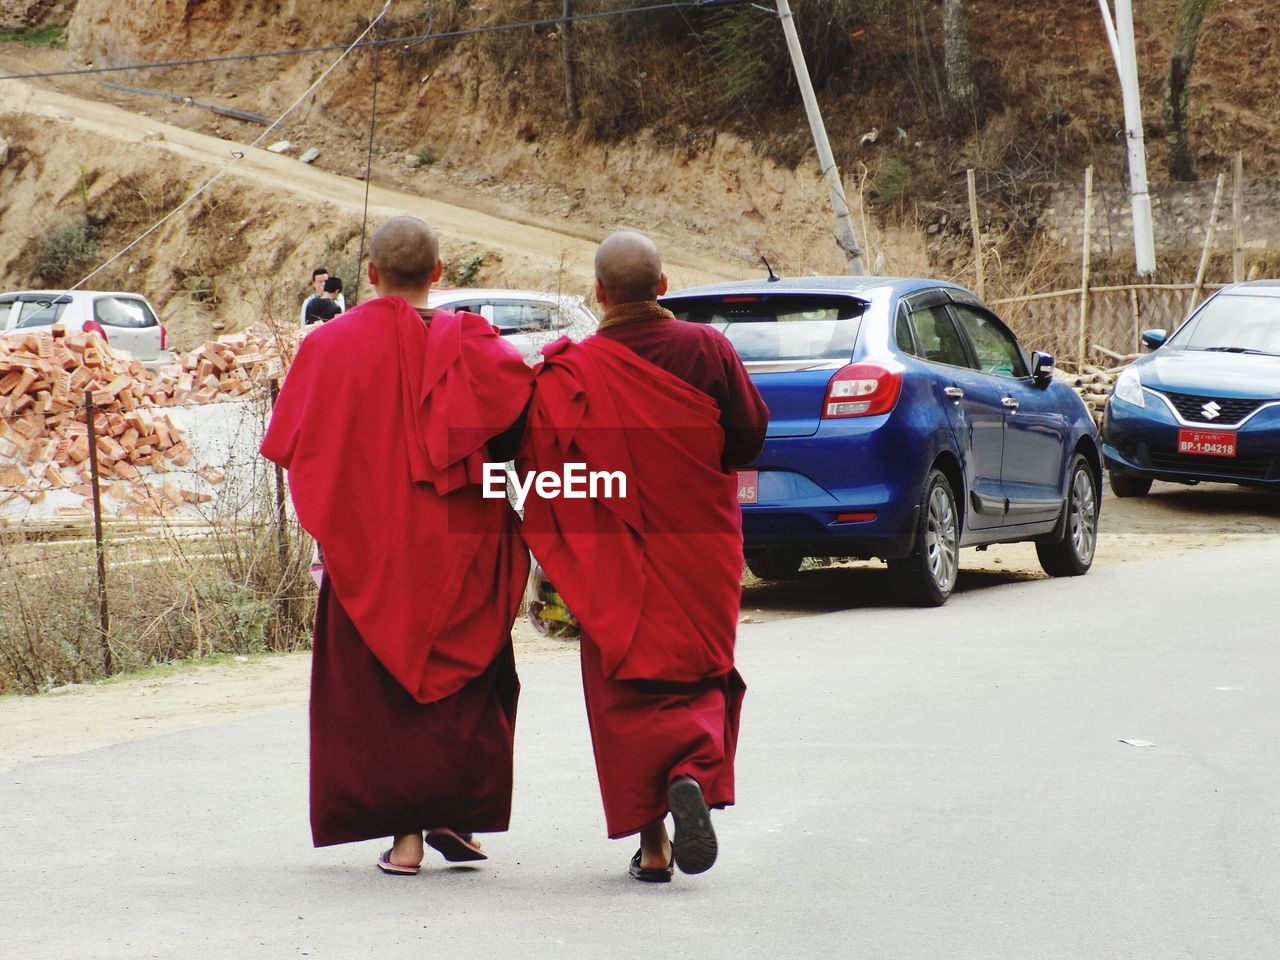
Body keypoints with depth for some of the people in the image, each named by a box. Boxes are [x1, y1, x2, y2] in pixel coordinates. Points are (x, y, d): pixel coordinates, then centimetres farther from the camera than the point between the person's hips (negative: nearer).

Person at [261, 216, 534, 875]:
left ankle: (405, 832, 1)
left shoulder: (328, 345, -2)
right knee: (463, 679, 14)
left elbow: (290, 446, 0)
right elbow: (521, 401, -23)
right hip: (454, 548, 0)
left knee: (379, 689, 7)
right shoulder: (463, 343, -5)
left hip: (365, 549, 0)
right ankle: (455, 811, 4)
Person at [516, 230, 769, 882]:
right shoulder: (706, 350, -7)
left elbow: (537, 459, -12)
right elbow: (750, 436, 0)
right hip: (700, 551, 1)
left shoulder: (573, 371, -11)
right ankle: (694, 774, -13)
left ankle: (652, 841, 0)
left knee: (627, 691, 7)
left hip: (617, 561, -1)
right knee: (701, 676, 15)